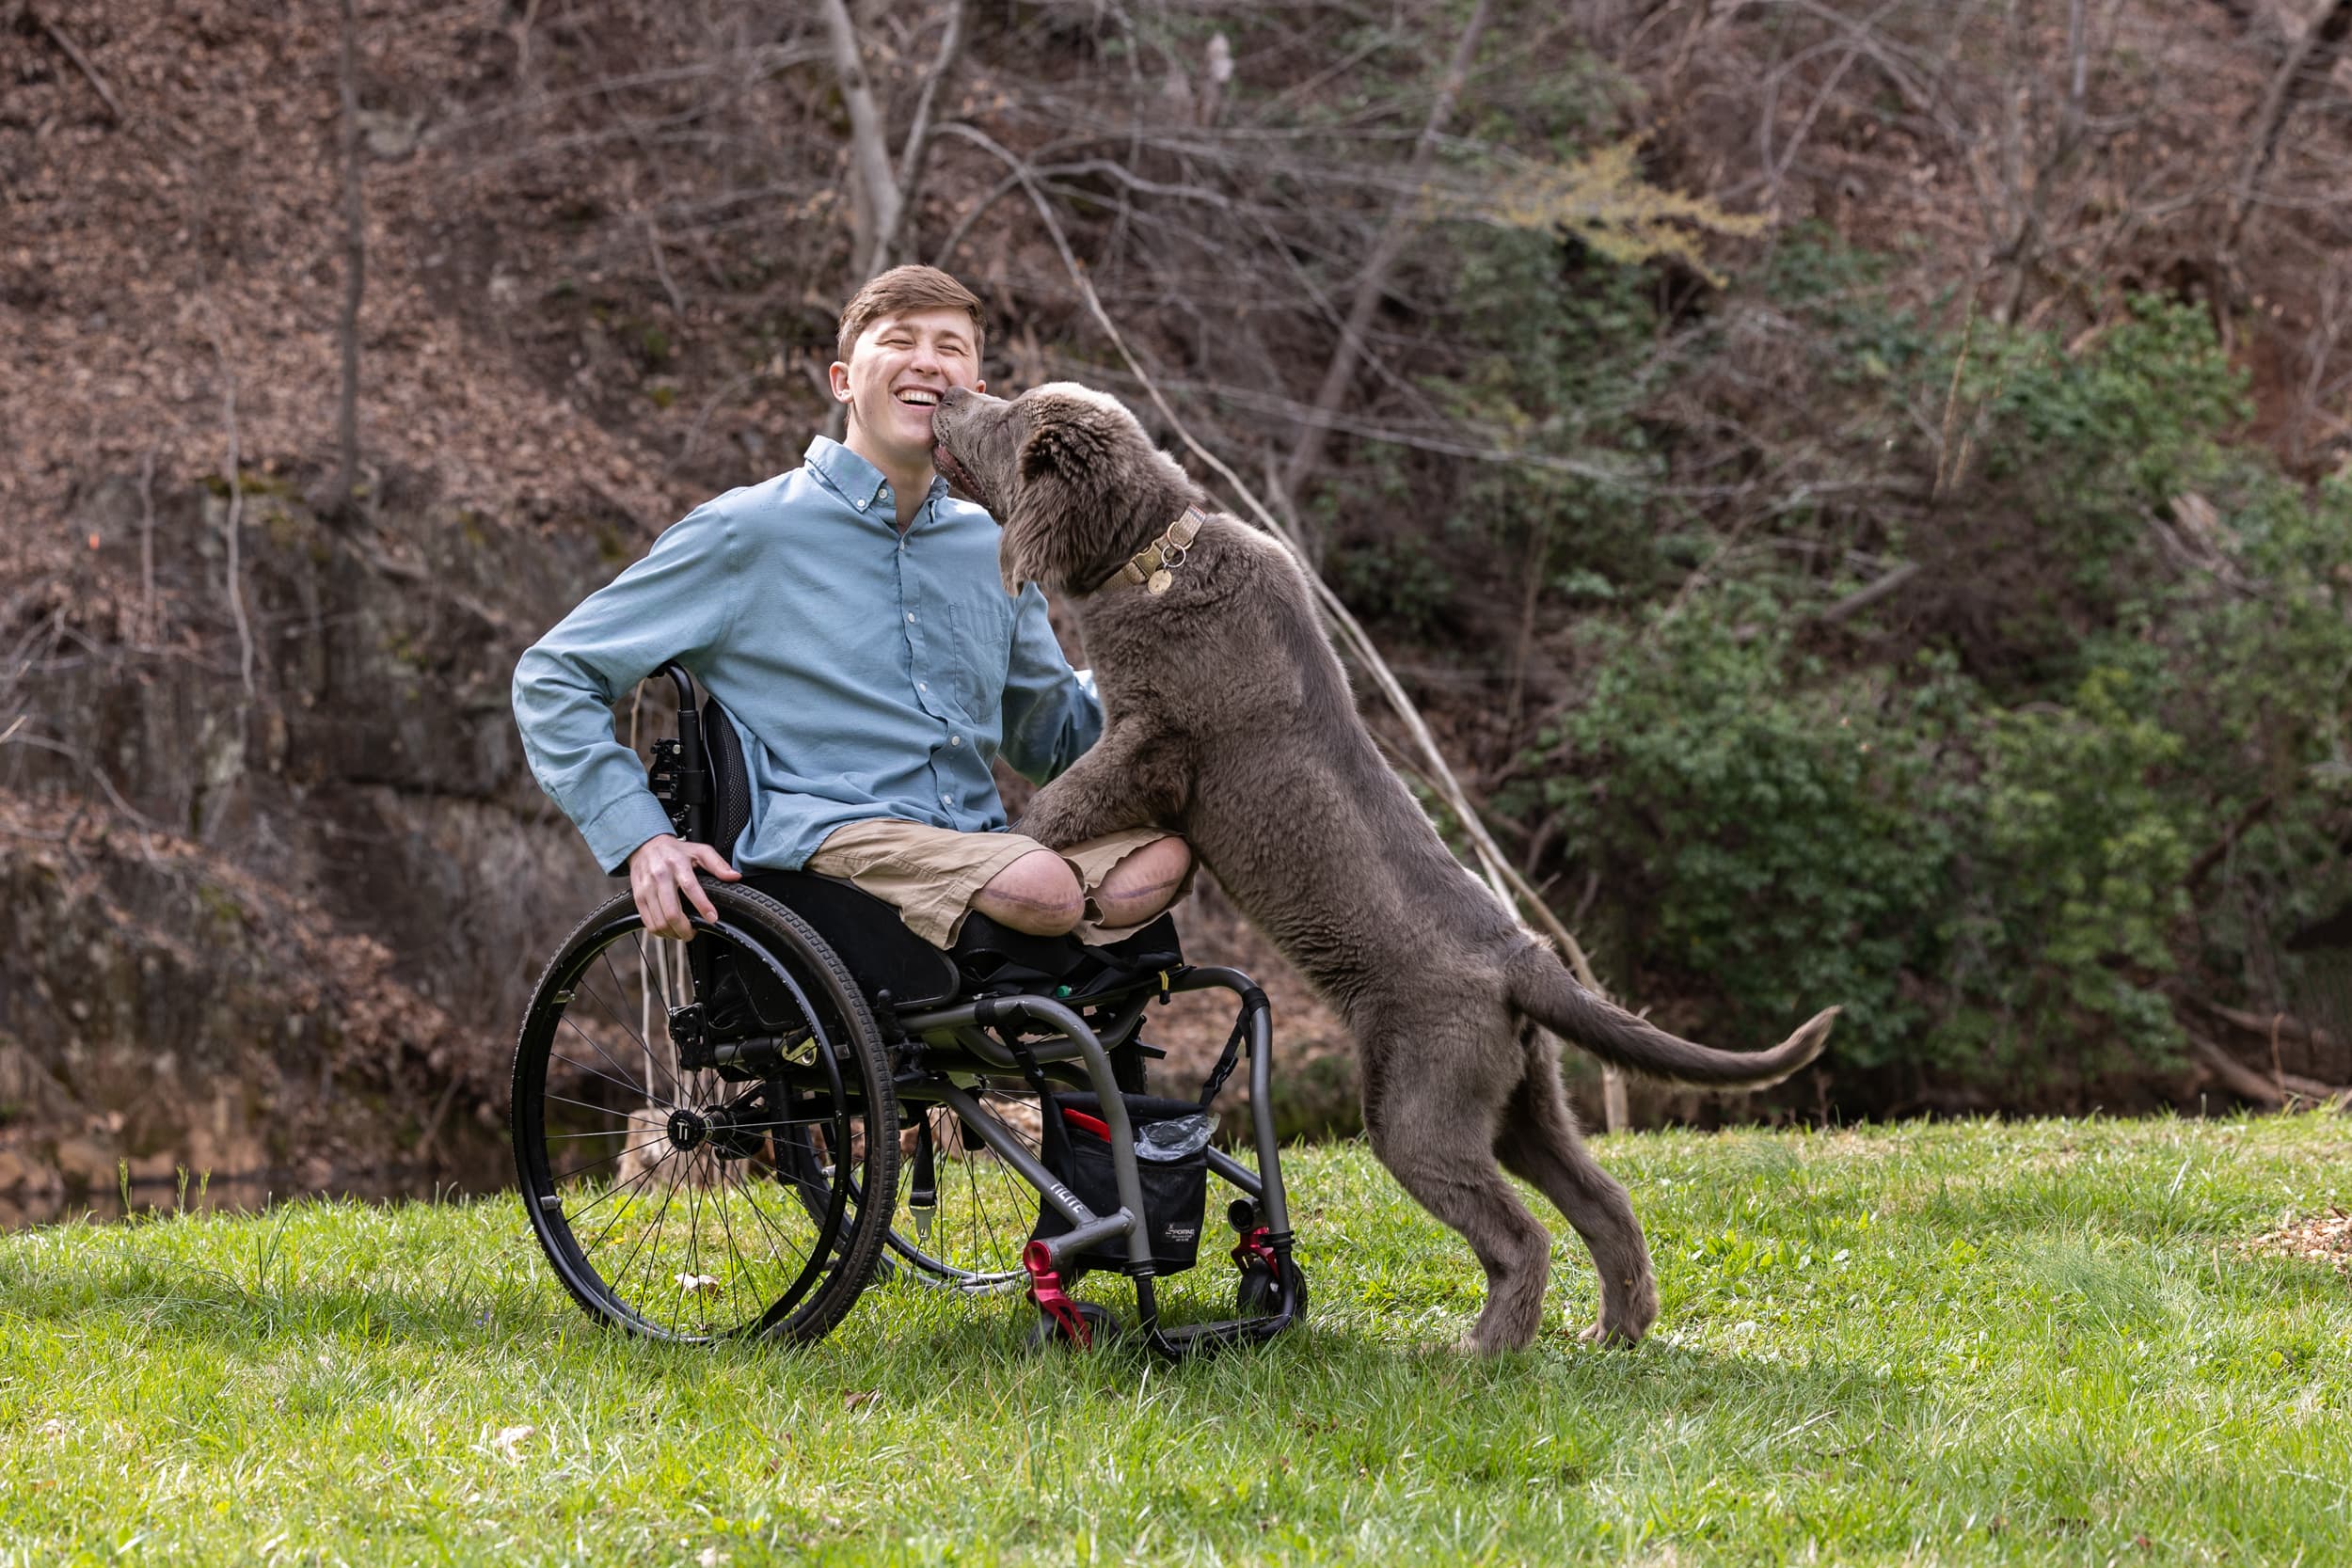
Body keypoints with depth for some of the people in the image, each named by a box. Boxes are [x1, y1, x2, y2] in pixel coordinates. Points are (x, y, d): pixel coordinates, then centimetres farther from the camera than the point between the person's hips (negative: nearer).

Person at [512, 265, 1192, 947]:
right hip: (826, 838, -6)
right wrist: (642, 837, -6)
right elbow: (553, 676, 7)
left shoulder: (995, 551, 20)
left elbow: (1053, 736, 33)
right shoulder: (746, 532, 5)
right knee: (1038, 890, -36)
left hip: (978, 852, 6)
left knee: (1168, 852, -25)